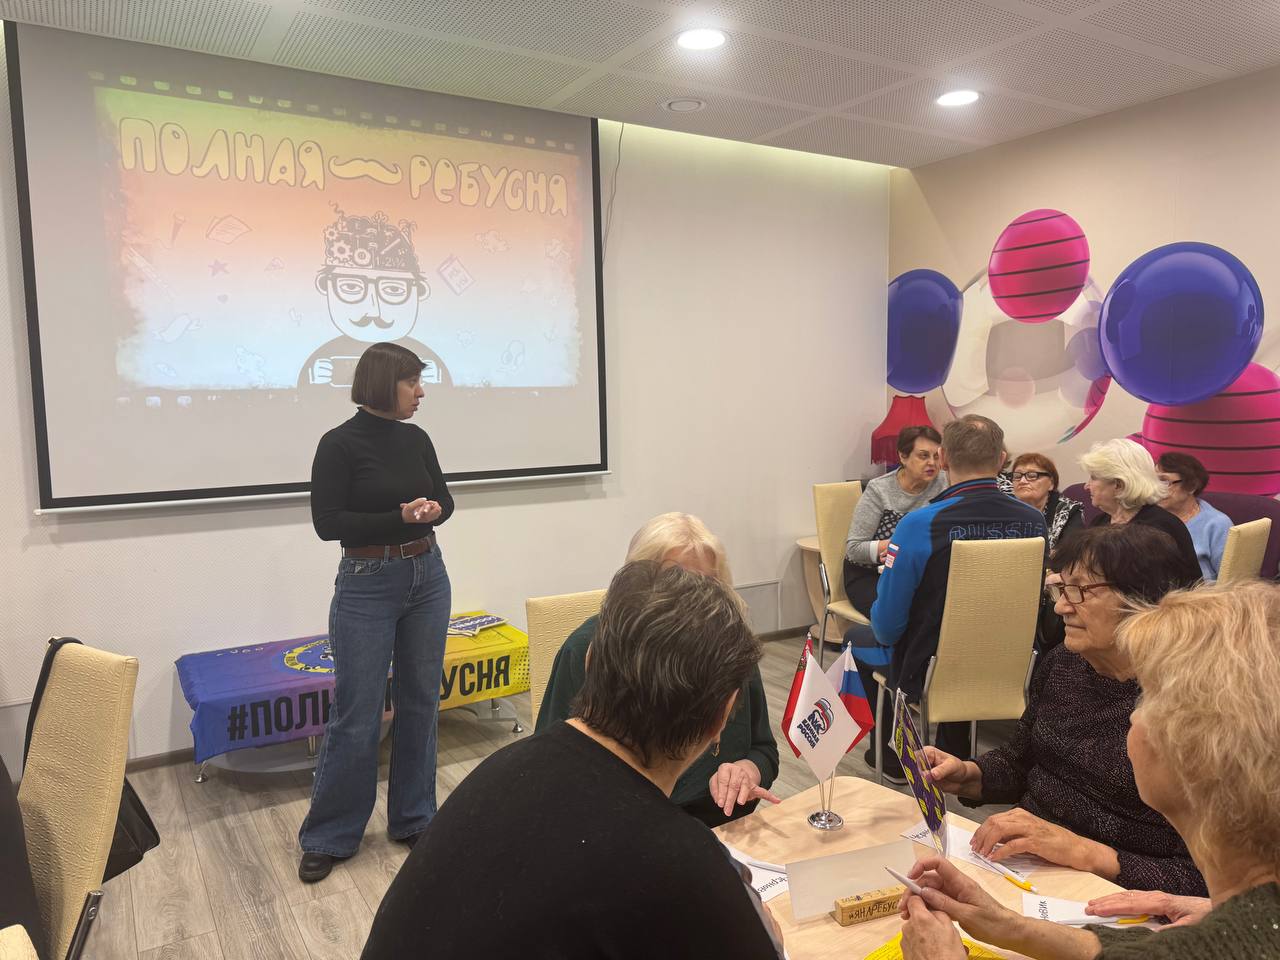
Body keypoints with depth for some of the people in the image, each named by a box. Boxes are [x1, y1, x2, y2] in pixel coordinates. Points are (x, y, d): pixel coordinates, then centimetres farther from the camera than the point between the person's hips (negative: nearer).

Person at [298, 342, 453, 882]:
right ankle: (327, 836, 19)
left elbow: (444, 498, 11)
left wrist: (432, 510, -12)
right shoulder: (340, 444, -11)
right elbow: (327, 523, -13)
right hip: (367, 586, -5)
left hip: (427, 578, 6)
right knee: (357, 713, 1)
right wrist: (400, 518, -20)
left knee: (420, 701, 11)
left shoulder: (416, 439, 5)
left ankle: (413, 818, 27)